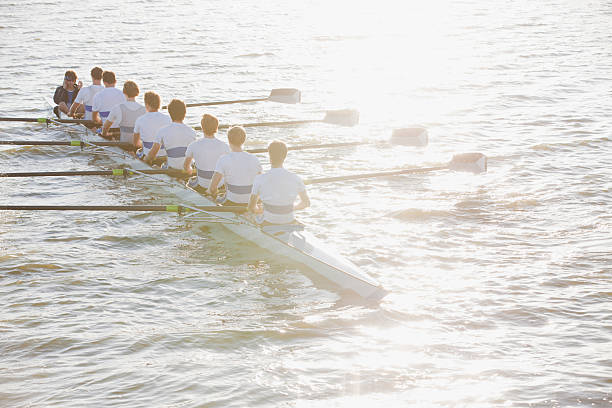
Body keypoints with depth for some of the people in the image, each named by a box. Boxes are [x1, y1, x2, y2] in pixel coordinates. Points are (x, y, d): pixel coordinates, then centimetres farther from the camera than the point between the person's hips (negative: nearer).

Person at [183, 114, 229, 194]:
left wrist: (189, 170, 25)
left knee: (190, 183, 34)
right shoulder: (224, 146, -16)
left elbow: (186, 166, 0)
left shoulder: (193, 146, -16)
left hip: (203, 186, -1)